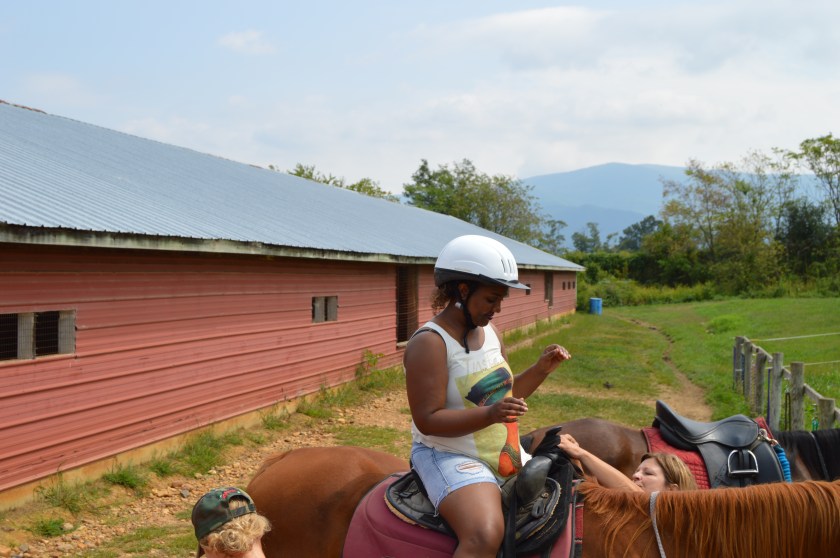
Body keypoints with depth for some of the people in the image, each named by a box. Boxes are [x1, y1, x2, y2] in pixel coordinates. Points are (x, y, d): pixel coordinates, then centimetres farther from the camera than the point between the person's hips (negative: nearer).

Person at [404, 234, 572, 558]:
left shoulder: (490, 332, 7)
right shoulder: (429, 343, -18)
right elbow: (427, 420, -23)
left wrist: (542, 369, 1)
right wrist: (489, 415, -35)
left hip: (506, 455, 9)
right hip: (449, 456, -9)